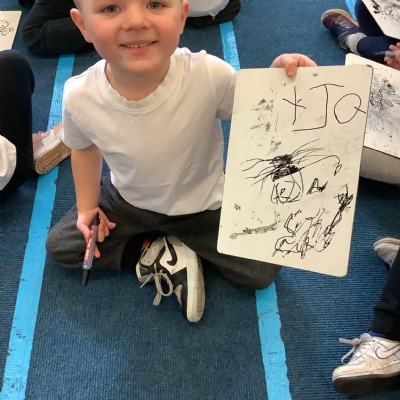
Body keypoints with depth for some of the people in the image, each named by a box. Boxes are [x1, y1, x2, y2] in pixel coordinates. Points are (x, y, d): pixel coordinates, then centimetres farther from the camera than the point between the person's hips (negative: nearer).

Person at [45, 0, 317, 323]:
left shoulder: (210, 75, -37)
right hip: (128, 202, 2)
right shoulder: (80, 97, -27)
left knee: (262, 272, -8)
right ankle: (163, 253, 4)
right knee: (59, 247, 0)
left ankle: (174, 247, 12)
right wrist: (87, 207, 0)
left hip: (202, 205, -1)